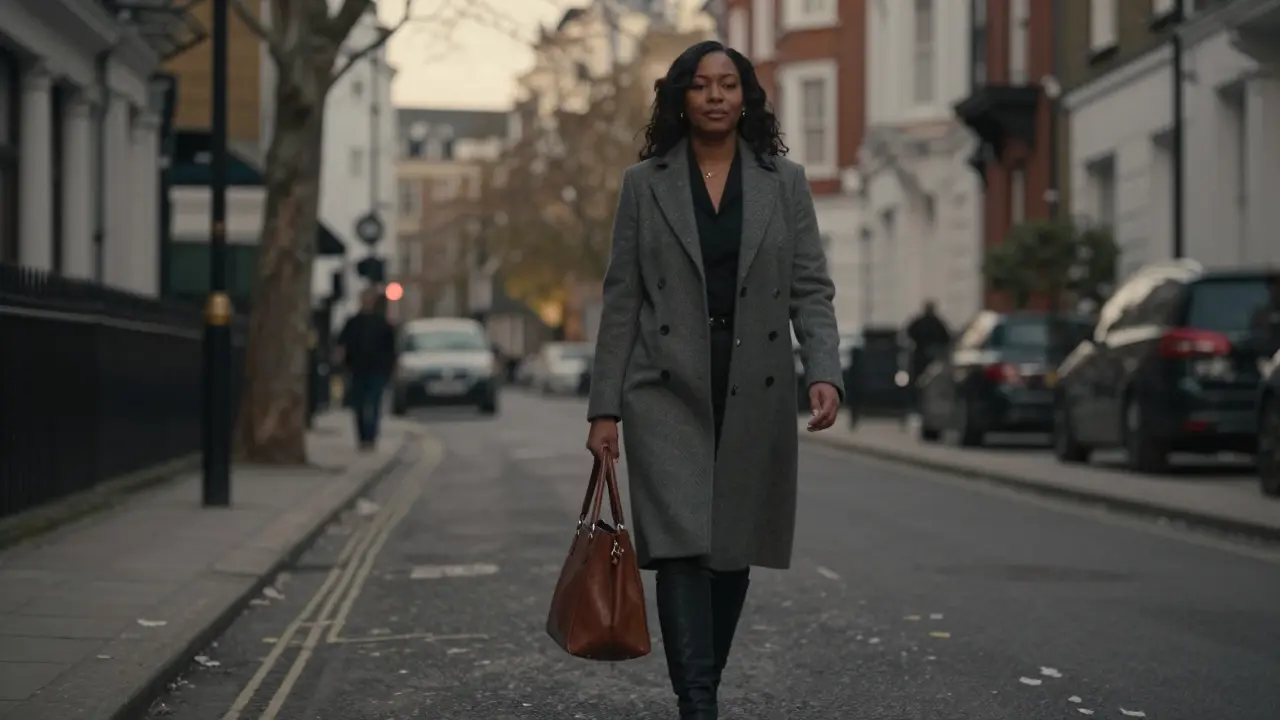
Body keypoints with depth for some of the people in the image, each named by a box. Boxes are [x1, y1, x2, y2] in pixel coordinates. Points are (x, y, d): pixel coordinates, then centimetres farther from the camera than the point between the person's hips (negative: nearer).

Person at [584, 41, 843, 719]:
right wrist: (604, 407, -1)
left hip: (755, 395, 2)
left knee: (734, 550, 9)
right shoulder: (644, 183, 4)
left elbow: (811, 289, 3)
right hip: (668, 391, -2)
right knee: (681, 544, -13)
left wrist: (824, 372, -14)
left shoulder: (785, 181, 6)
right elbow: (621, 300, 3)